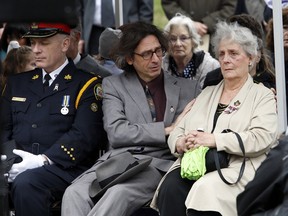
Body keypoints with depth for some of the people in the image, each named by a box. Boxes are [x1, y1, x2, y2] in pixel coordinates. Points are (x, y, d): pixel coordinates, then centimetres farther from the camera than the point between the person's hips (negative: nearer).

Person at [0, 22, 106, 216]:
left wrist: (43, 160, -19)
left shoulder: (87, 84, 4)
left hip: (64, 168, -4)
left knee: (25, 183, -35)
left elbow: (84, 136, -8)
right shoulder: (18, 82, 23)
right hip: (18, 164, 4)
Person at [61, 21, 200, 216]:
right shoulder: (114, 85, 15)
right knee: (75, 193, -32)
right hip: (117, 161, 1)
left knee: (118, 193, -36)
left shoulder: (187, 88, 19)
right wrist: (167, 130, -3)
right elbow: (116, 133, 1)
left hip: (158, 164, -1)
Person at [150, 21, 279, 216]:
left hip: (236, 169, -4)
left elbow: (262, 138, -7)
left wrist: (214, 139, -14)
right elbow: (177, 131, 22)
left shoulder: (262, 95, 12)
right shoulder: (208, 93, 28)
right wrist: (181, 143, -3)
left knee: (205, 190, -37)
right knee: (171, 187, -30)